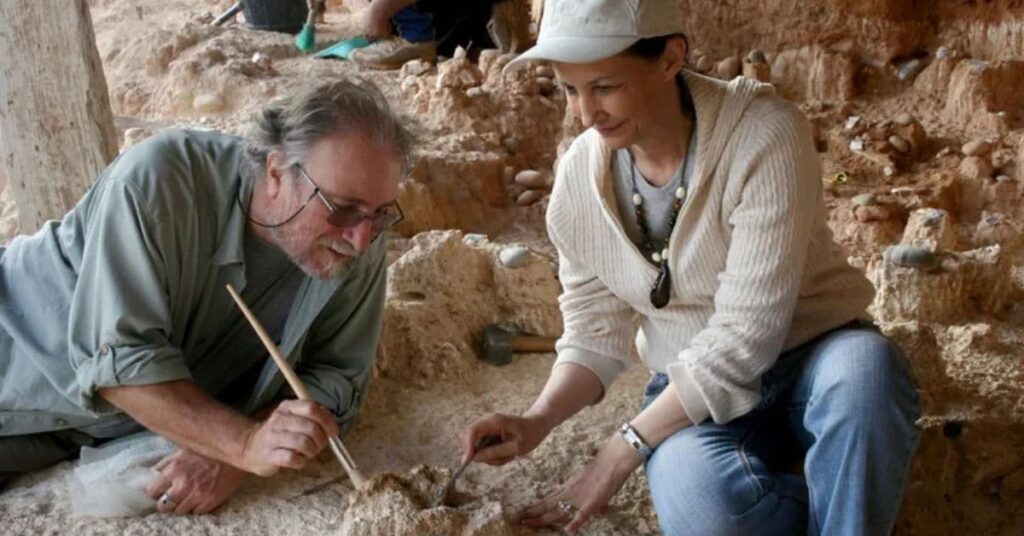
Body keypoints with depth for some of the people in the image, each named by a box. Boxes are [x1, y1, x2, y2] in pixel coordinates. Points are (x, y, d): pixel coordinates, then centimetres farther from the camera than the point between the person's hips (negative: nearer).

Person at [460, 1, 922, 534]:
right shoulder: (579, 177, -7)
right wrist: (537, 420, -16)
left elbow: (747, 332, -26)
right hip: (694, 389, 3)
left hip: (811, 357, -2)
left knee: (864, 369, -39)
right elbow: (595, 330, 3)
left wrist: (624, 449, -23)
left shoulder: (764, 134, -23)